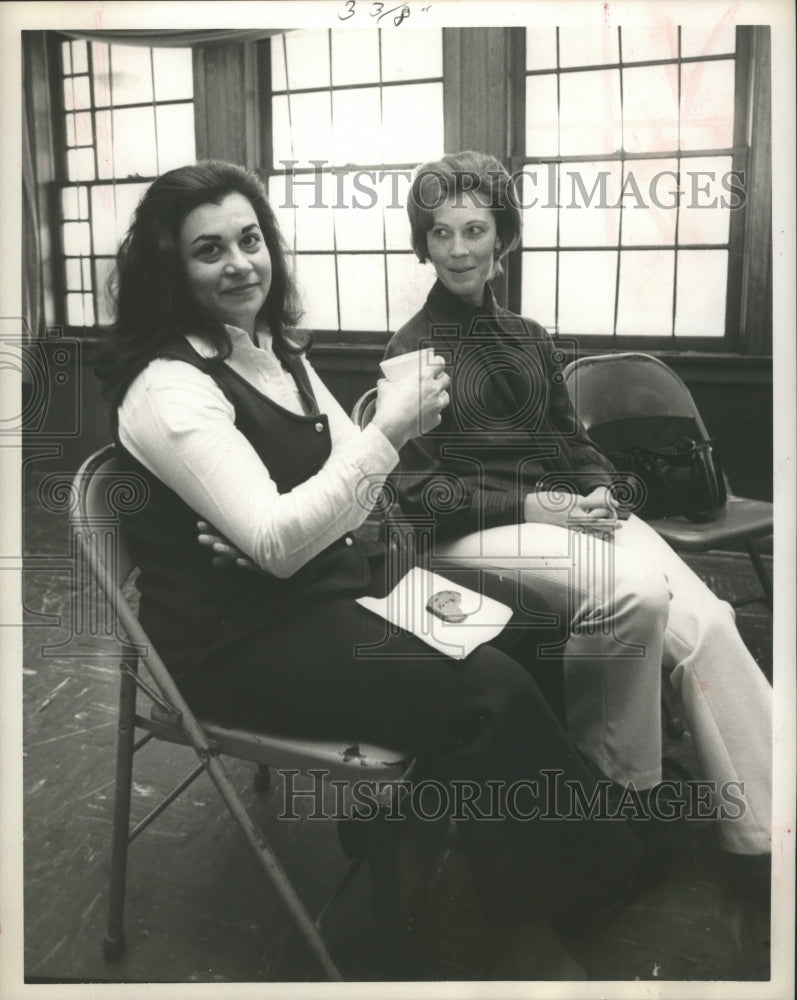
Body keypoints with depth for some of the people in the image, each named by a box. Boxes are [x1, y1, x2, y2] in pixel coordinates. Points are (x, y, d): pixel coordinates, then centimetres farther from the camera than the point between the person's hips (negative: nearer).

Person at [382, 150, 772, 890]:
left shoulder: (527, 339, 18)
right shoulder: (411, 352, 0)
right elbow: (417, 494, -6)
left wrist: (600, 492, -4)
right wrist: (531, 506, -16)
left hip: (566, 514, 5)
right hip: (471, 533, -5)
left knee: (705, 622, -19)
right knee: (636, 590, -32)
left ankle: (763, 836, -15)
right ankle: (611, 777, -10)